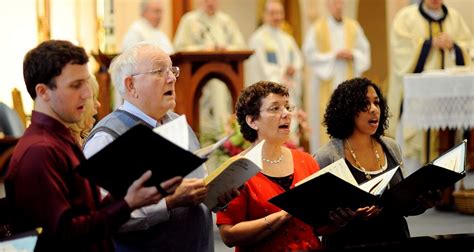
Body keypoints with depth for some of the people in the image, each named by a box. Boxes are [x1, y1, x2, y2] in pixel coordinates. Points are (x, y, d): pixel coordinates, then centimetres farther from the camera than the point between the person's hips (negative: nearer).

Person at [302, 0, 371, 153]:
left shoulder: (353, 27, 10)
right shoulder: (318, 28, 0)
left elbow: (364, 50, 12)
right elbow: (310, 54, -4)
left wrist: (352, 55, -8)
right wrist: (334, 55, -12)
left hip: (349, 81, 3)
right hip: (326, 82, -3)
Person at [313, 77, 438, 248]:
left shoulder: (391, 148, 11)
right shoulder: (327, 157, -5)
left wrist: (421, 202, 2)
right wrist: (351, 215, -23)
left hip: (395, 241, 5)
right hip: (351, 244, -4)